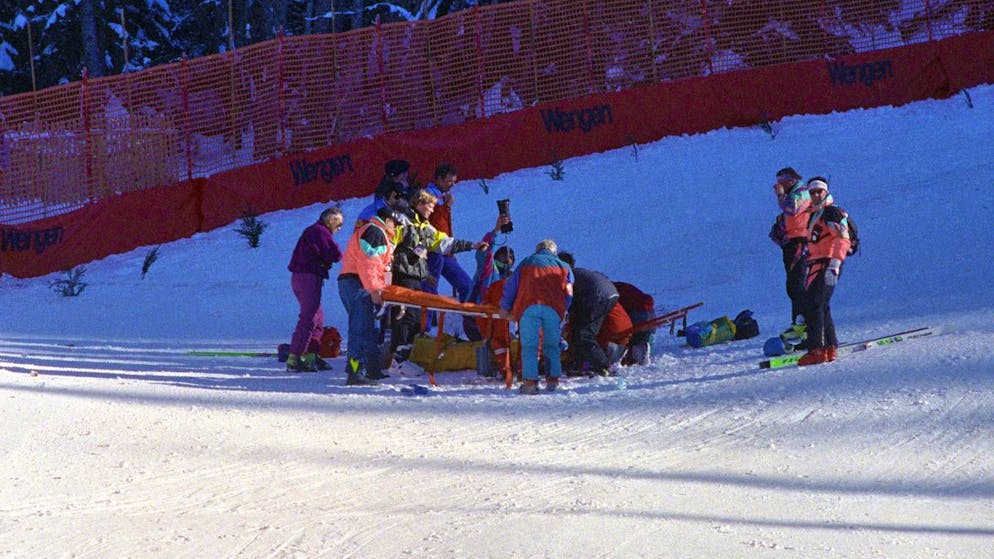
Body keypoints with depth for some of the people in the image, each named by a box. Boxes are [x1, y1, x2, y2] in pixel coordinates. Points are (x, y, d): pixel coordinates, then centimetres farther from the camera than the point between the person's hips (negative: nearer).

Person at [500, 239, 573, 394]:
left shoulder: (526, 263, 28)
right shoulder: (563, 267, 29)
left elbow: (510, 286, 24)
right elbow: (568, 294, 20)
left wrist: (505, 309, 33)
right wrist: (563, 311, 31)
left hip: (528, 307, -1)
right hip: (553, 308, 1)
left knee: (529, 346, -2)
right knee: (552, 346, 13)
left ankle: (530, 382, -11)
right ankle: (553, 379, 6)